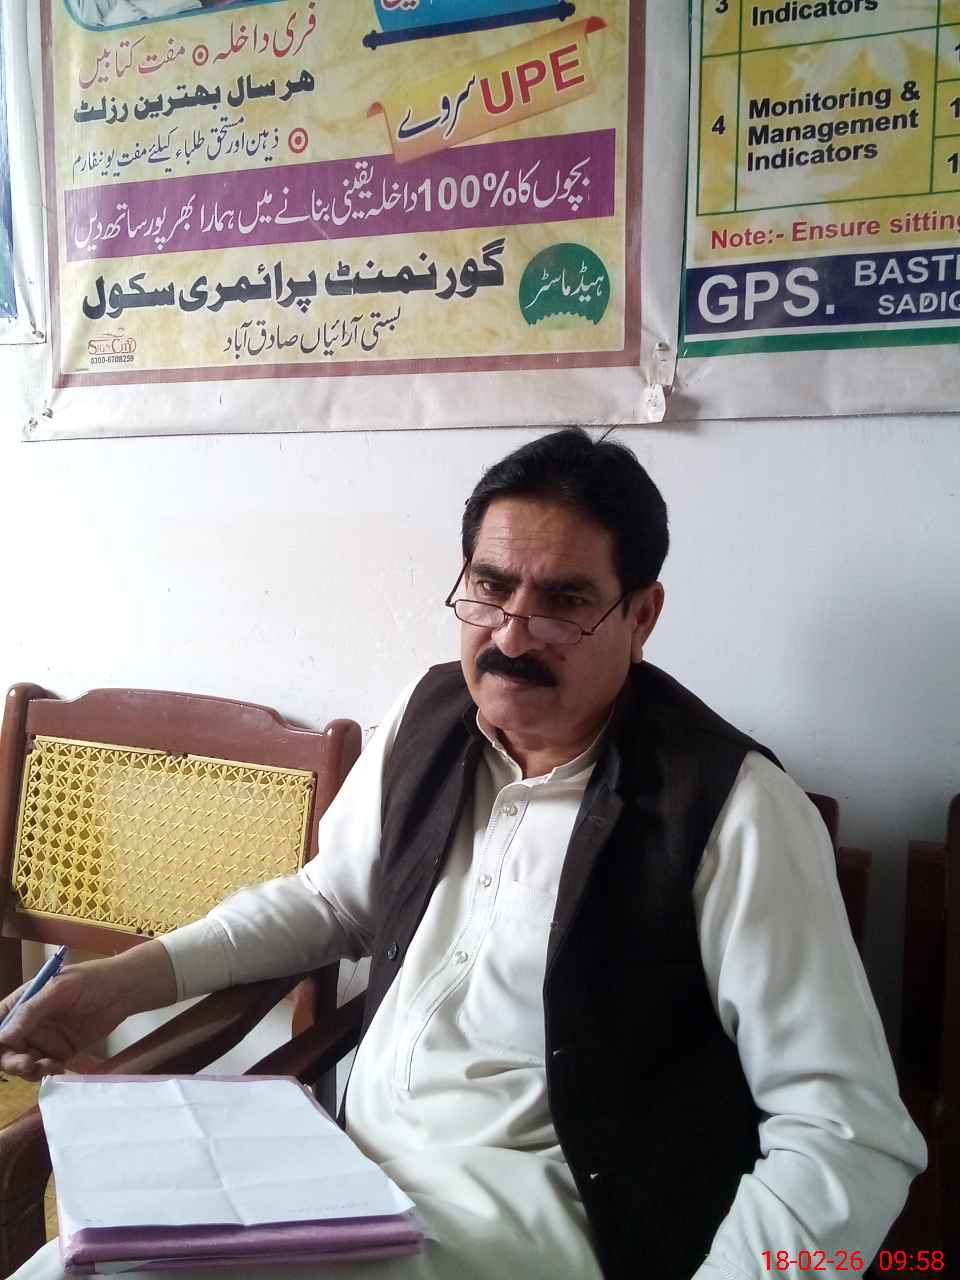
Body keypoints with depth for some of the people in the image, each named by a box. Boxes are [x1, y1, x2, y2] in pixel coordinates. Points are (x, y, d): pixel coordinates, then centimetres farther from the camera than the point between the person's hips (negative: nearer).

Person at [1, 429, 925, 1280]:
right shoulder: (428, 718, 1)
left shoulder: (733, 809, -18)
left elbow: (849, 1133, -16)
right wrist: (132, 977, 4)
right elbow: (327, 899, 16)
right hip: (347, 1165, 6)